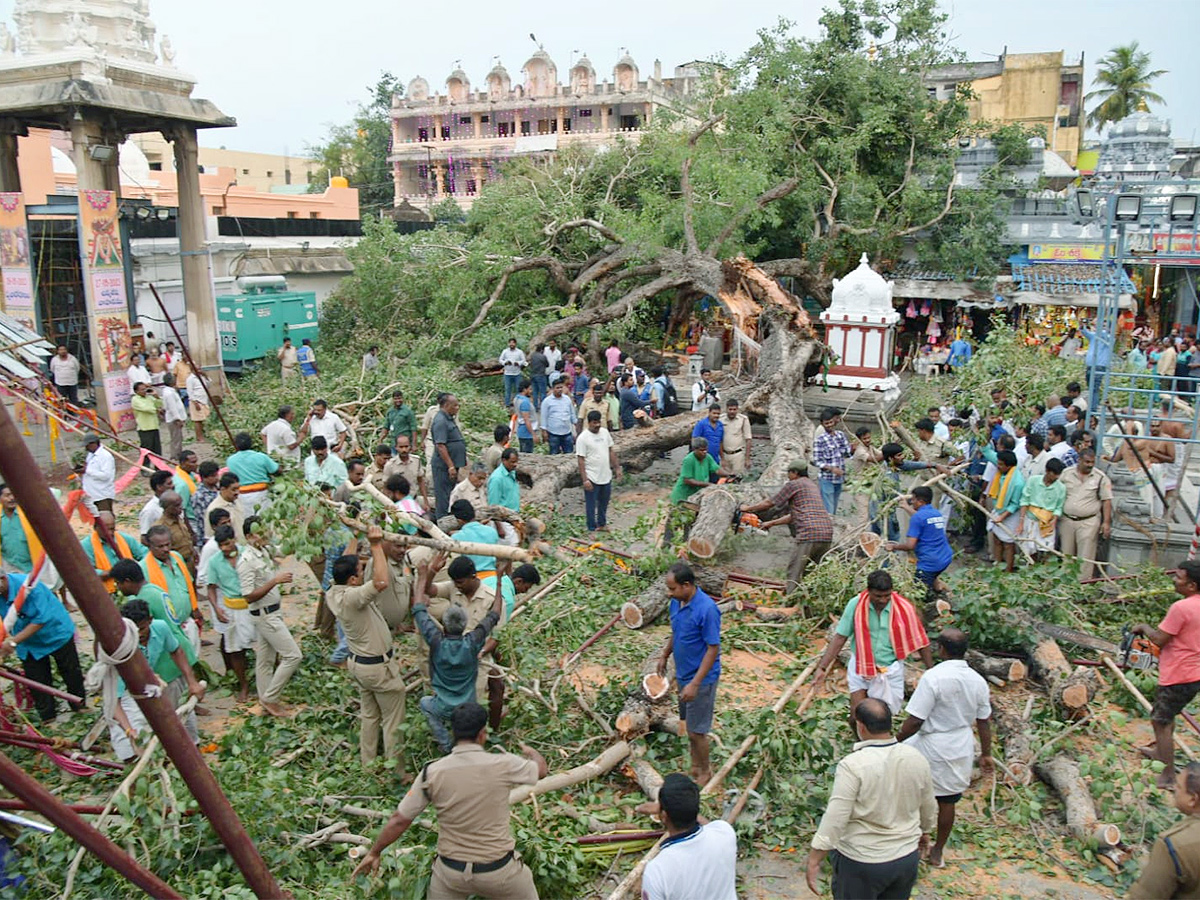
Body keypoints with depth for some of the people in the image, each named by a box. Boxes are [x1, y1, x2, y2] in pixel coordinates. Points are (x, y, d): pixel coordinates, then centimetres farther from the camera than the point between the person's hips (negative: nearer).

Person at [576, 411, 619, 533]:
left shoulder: (605, 432, 3)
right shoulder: (583, 438, -15)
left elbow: (611, 451, 12)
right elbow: (580, 460, -16)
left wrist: (617, 468, 10)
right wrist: (585, 479, -19)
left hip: (606, 476, 6)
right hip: (592, 478, -6)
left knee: (604, 503, 21)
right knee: (591, 504, 6)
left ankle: (602, 524, 39)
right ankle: (592, 528, 19)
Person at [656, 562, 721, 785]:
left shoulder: (707, 609, -28)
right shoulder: (676, 603, -3)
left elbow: (713, 648, -24)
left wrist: (695, 683, -24)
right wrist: (664, 656, 23)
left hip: (701, 679, -8)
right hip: (683, 674, 8)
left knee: (696, 731, 3)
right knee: (689, 723, 21)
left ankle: (705, 772, 24)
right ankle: (696, 766, 38)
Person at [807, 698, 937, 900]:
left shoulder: (852, 765, -24)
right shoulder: (916, 758, -6)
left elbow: (835, 818, -24)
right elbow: (929, 807, 8)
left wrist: (814, 861, -16)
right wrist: (924, 831, 28)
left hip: (861, 863, -5)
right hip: (907, 859, 5)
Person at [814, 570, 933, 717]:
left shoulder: (904, 608, -16)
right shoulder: (856, 605, -16)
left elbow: (919, 641, -3)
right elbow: (840, 638, -9)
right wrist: (822, 668, -12)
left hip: (891, 669, 0)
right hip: (860, 666, 0)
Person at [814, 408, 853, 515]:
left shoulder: (840, 435, 7)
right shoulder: (819, 440, -11)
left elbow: (847, 454, 12)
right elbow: (818, 462, -12)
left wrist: (853, 449, -9)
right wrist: (832, 469, -25)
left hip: (839, 478, 6)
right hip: (827, 480, -6)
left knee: (834, 510, 16)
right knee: (828, 511, -7)